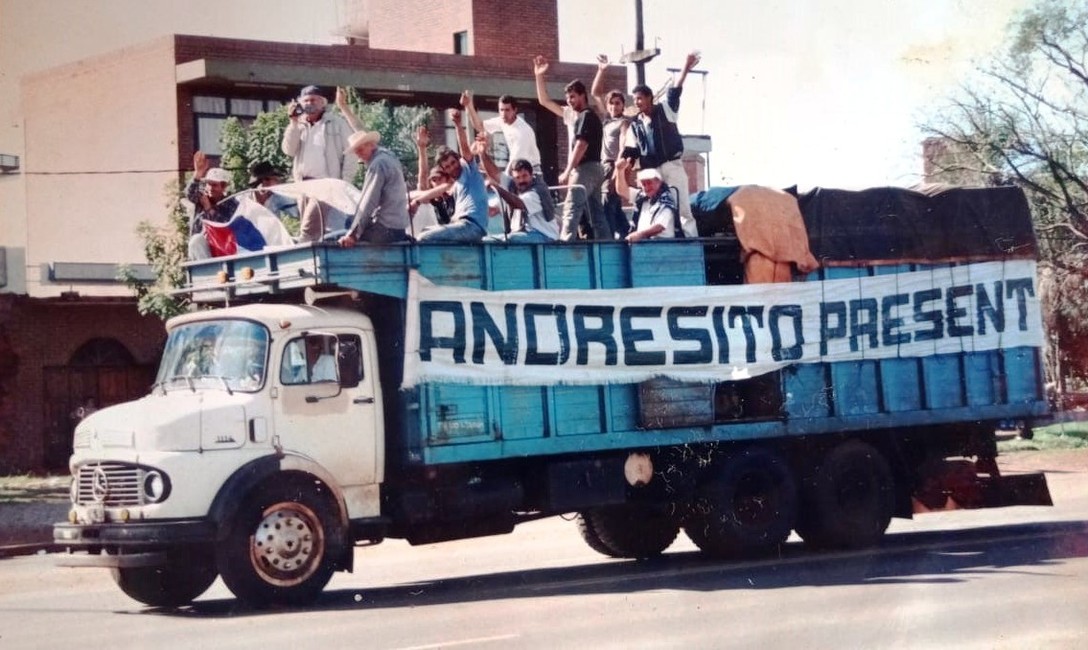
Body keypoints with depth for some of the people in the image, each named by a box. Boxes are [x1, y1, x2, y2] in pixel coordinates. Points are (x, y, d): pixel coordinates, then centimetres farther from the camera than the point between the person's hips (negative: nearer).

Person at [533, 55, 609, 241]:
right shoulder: (571, 114, 17)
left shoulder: (587, 116, -9)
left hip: (585, 169, -10)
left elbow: (581, 146, -17)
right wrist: (539, 76, 16)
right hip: (592, 170, 10)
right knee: (596, 213, 6)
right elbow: (544, 101, 23)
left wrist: (567, 171, -20)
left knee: (571, 210, -19)